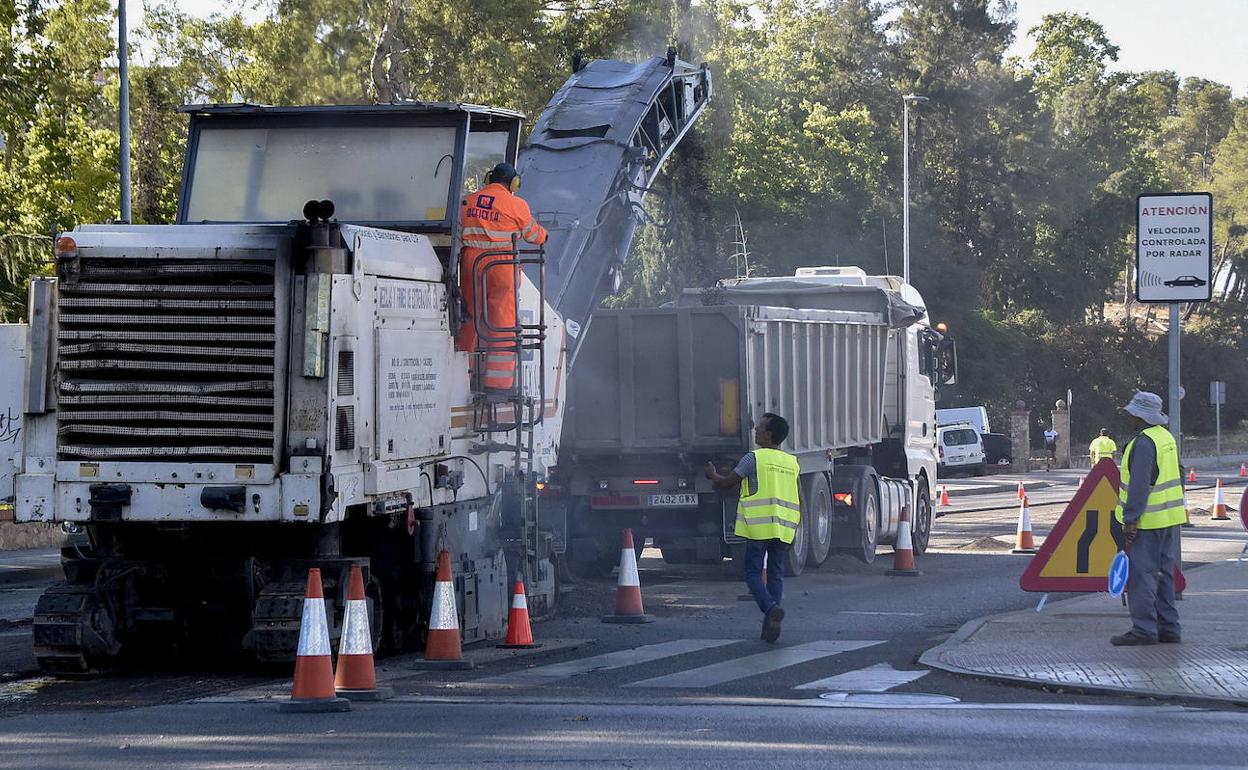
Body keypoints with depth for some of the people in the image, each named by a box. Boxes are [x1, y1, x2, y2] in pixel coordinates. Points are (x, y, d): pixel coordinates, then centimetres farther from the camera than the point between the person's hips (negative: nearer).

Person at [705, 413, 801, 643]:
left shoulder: (754, 458, -5)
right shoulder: (791, 463, 13)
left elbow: (726, 484, 0)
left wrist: (712, 474, 20)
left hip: (759, 526, -5)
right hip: (784, 527, 5)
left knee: (753, 573, 0)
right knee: (776, 574, 10)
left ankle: (771, 608, -25)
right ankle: (771, 624, 4)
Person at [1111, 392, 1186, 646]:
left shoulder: (1144, 443, -16)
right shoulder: (1167, 438, 14)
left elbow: (1139, 485, -21)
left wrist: (1130, 520, -20)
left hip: (1148, 520, -10)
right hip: (1169, 519, 10)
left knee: (1141, 574, -8)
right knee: (1164, 573, 13)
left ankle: (1144, 629, -10)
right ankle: (1168, 627, 15)